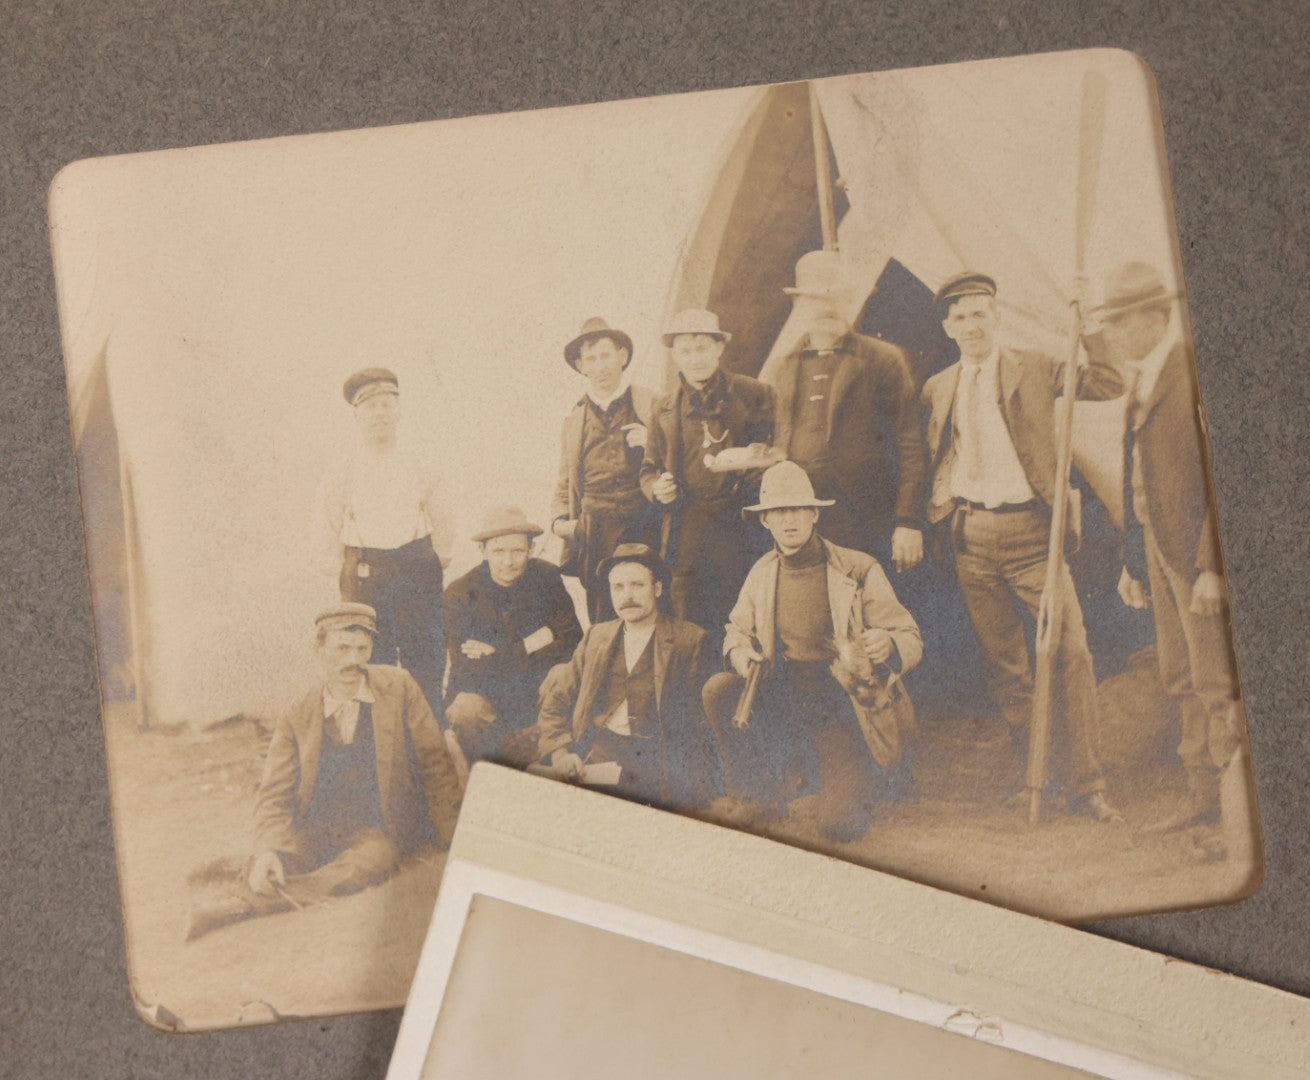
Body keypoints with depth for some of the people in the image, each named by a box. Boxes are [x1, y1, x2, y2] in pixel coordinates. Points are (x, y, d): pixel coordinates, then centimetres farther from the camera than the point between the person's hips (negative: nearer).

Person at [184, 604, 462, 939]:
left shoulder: (398, 688, 2)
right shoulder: (297, 719, 4)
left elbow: (434, 763, 5)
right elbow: (274, 795, 0)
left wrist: (452, 838, 0)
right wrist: (268, 850, -21)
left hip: (378, 830, -2)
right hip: (312, 832, 2)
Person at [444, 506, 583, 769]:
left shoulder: (547, 577, -5)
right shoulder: (460, 594, -9)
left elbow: (572, 642, -11)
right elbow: (467, 671, -14)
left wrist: (497, 656, -15)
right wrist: (530, 646, -16)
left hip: (539, 692, 2)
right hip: (484, 694, -2)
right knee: (465, 712, -29)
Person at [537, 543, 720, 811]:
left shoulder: (690, 639, 6)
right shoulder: (596, 636, 20)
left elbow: (696, 717, 1)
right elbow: (556, 700, 17)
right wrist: (559, 751, -3)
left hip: (654, 756, -4)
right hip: (595, 747, 4)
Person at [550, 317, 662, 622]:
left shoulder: (651, 406, 10)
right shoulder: (574, 420, 19)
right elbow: (565, 485, 24)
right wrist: (559, 521, 6)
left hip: (645, 531, -2)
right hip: (594, 537, 2)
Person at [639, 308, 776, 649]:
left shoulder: (754, 395, 6)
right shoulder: (665, 410, 16)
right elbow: (649, 469, 19)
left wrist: (758, 458, -11)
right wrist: (657, 488, -2)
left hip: (738, 530, -2)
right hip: (686, 535, 3)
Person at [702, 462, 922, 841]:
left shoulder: (859, 570, -9)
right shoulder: (763, 573, 4)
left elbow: (911, 639, -8)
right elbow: (737, 629, 18)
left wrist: (888, 645, -32)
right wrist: (739, 652, -7)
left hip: (843, 706, -4)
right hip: (782, 698, 4)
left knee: (838, 821, -21)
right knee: (718, 691, -24)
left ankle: (867, 776, 18)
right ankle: (761, 792, -1)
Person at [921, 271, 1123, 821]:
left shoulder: (1033, 368, 6)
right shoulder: (937, 388, 14)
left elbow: (1111, 385, -5)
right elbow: (932, 461, 21)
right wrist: (928, 518, 9)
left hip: (1030, 530, -2)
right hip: (969, 534, 3)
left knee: (1070, 650, -11)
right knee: (1003, 664, 7)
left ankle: (1084, 785, -2)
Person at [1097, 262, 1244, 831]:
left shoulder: (1197, 370, -13)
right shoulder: (1141, 380, 15)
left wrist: (1213, 565, -21)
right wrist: (1133, 562, 16)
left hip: (1199, 549, -9)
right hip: (1158, 547, 9)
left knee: (1217, 681, -2)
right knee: (1181, 679, 14)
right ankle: (1202, 794, 25)